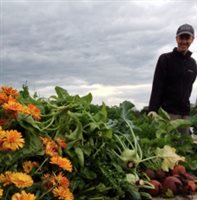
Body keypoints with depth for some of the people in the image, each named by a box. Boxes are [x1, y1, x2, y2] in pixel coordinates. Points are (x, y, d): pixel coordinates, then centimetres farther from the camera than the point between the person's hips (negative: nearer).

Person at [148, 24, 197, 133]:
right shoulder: (165, 59, -3)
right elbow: (157, 86, -10)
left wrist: (186, 106, 12)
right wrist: (153, 109, -20)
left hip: (185, 113, 5)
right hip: (168, 111, -5)